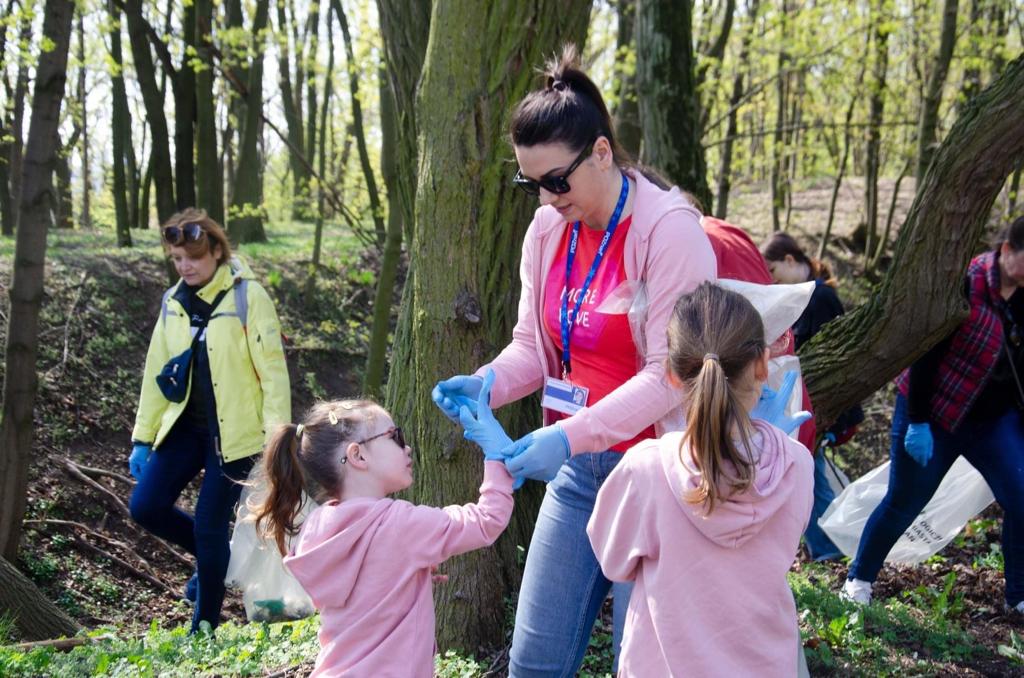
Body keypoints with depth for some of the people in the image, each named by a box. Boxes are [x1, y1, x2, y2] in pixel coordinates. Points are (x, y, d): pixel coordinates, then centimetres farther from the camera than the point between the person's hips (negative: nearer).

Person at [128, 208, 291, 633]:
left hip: (233, 431, -6)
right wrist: (143, 438, 10)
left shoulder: (247, 297, -12)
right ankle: (211, 556, 26)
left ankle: (204, 628, 15)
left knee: (209, 525, -3)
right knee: (145, 507, -2)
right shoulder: (173, 302, 7)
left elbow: (273, 370, -13)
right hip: (186, 423, 6)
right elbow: (156, 372, 12)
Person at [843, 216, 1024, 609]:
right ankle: (859, 579, 25)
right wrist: (917, 422, -20)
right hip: (937, 414, -6)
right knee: (903, 503, 5)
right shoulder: (963, 286, -21)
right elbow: (925, 355, -21)